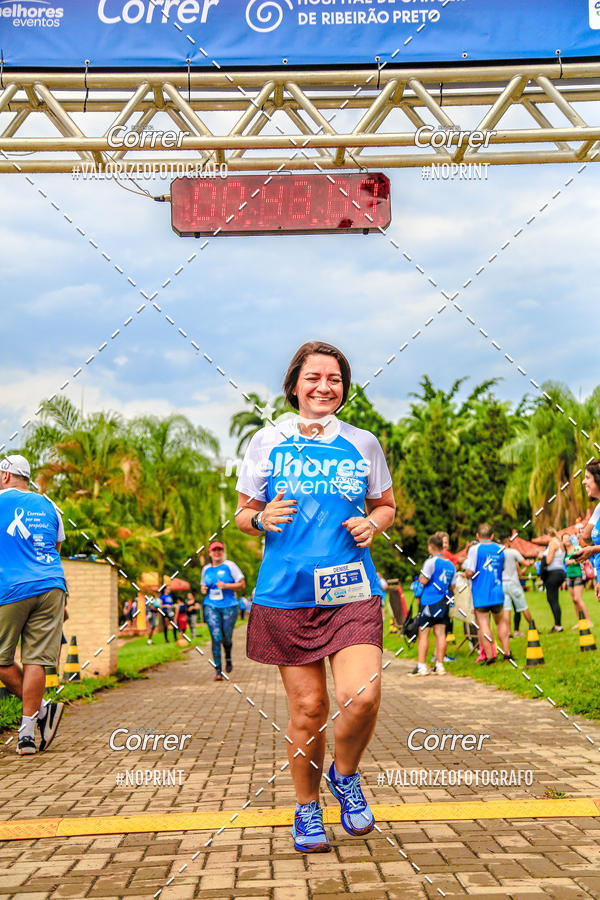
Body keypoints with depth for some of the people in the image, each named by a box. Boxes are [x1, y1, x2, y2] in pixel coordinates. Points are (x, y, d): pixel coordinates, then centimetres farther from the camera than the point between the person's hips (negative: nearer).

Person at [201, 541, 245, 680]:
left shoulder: (229, 566, 1)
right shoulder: (206, 569, 13)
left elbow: (242, 584, -1)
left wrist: (226, 586, -14)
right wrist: (203, 589, 3)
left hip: (229, 606, -2)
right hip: (211, 607, 2)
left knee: (227, 638, -1)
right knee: (216, 638, -10)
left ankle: (228, 658, 33)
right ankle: (218, 671, -8)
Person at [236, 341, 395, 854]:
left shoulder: (362, 444, 7)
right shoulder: (267, 442, 5)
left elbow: (386, 505, 20)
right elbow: (242, 514, 12)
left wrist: (372, 525, -2)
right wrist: (262, 519, -10)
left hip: (352, 592, 0)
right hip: (286, 594, 0)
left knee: (361, 697, -17)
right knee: (308, 710, 3)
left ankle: (345, 775, 15)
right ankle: (307, 809, 27)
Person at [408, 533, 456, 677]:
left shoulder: (431, 562, -10)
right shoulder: (451, 564, 10)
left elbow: (423, 581, -14)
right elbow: (452, 585, 13)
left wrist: (419, 577, 6)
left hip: (429, 602, -6)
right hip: (444, 603, 6)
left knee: (423, 633, -1)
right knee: (440, 633, 6)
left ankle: (422, 666, -4)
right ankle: (440, 666, 6)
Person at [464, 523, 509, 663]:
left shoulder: (475, 549, -10)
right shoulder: (500, 549, 5)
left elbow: (469, 573, -15)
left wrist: (466, 573, 6)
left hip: (481, 594, -4)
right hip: (497, 593, 4)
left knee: (483, 624, 1)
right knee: (500, 621, 19)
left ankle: (490, 656, -1)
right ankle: (507, 653, 23)